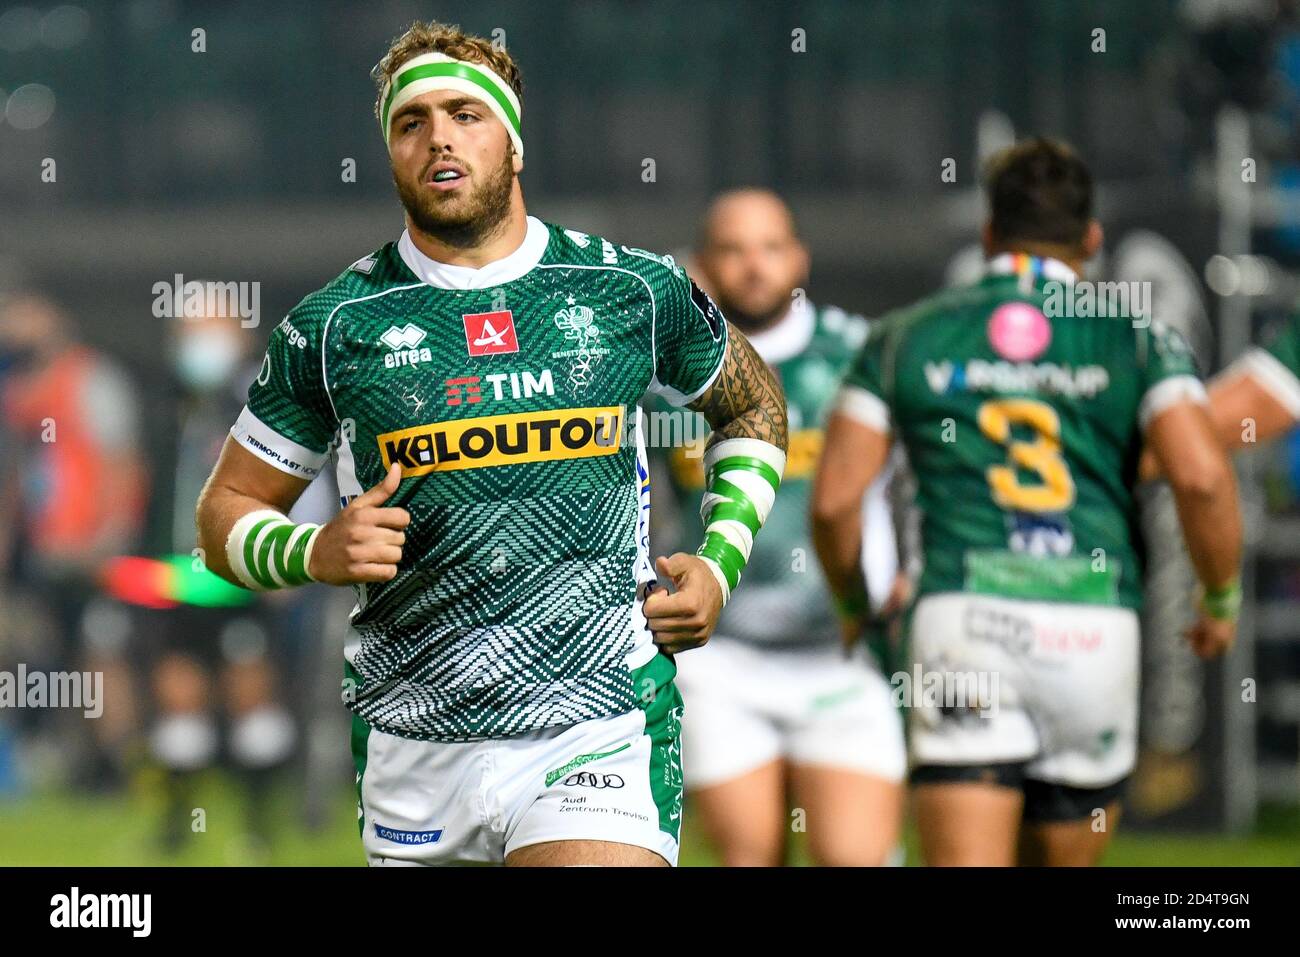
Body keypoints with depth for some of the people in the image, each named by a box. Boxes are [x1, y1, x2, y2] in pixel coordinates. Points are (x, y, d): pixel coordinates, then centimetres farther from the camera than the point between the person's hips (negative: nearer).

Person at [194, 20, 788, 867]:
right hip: (410, 756, 2)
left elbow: (755, 408, 24)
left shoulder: (635, 291, 5)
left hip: (603, 734, -2)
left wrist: (721, 566, 9)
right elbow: (227, 513, 12)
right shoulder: (334, 325, 4)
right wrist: (314, 554, -9)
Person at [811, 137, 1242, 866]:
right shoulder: (1138, 341, 7)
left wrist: (856, 604, 23)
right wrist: (1222, 600, 8)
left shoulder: (906, 340, 11)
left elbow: (834, 499, 5)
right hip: (1096, 635, 1)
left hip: (963, 622, -1)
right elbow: (1201, 477, -8)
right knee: (1062, 860, 17)